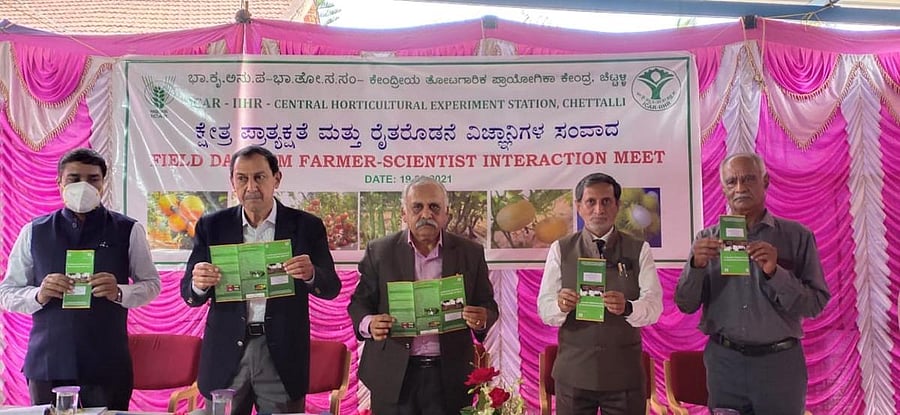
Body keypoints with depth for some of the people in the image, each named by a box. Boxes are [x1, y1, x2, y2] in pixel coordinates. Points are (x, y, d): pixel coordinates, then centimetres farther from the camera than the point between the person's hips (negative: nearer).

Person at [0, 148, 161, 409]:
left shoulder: (128, 231, 4)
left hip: (108, 366, -1)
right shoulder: (33, 232, 8)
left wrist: (119, 292, -14)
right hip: (47, 365, 1)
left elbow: (152, 284, 7)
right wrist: (38, 295, -12)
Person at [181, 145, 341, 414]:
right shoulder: (212, 226, 3)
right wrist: (199, 284, -22)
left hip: (283, 354, -1)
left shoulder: (306, 226, -1)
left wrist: (310, 274, -25)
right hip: (227, 352, 1)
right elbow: (189, 294, 1)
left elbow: (331, 288, -2)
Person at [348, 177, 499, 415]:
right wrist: (368, 324, -18)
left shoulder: (470, 253, 4)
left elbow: (488, 305, 7)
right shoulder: (379, 252, 3)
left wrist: (482, 320, -16)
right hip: (393, 376, 0)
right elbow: (359, 303, 4)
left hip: (449, 376, 1)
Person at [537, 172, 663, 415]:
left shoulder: (639, 250, 4)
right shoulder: (560, 250, 4)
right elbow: (544, 309, -3)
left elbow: (654, 305, -7)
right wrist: (560, 305, -26)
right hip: (573, 371, 0)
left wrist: (627, 308, -29)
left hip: (624, 371, 0)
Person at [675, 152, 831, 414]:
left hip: (780, 361, -1)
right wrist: (697, 265, -17)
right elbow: (686, 305, 0)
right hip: (724, 361, 1)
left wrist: (775, 272, -19)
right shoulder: (708, 239, 3)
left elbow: (816, 304, -5)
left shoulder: (797, 236, -2)